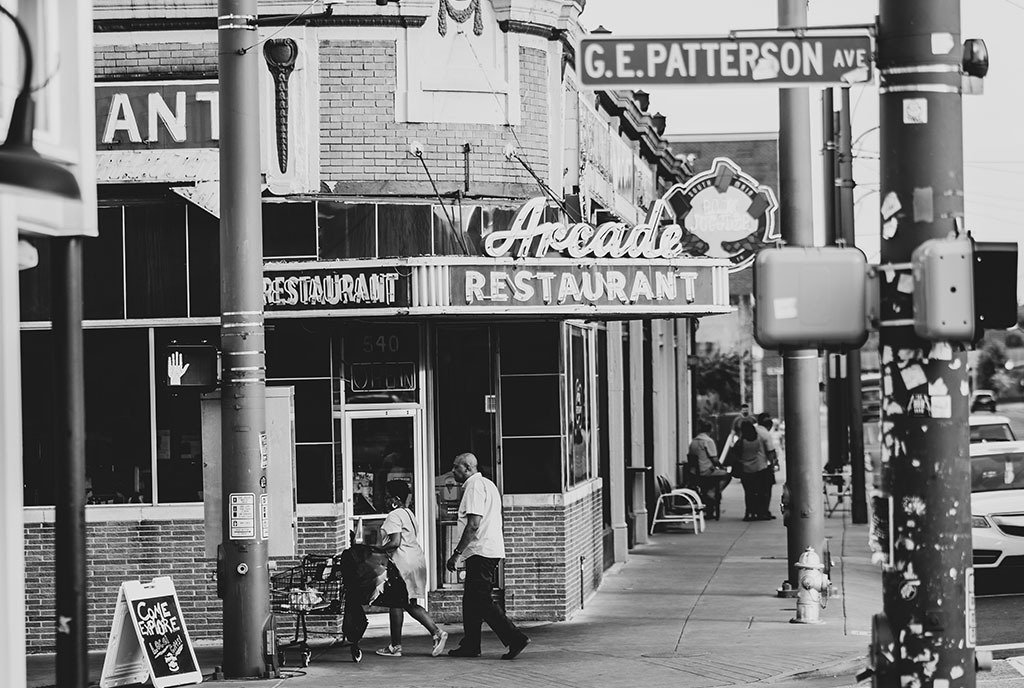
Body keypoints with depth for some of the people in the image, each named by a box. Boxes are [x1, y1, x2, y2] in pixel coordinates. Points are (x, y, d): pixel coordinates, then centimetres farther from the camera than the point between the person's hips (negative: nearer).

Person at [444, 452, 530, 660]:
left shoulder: (474, 486, -13)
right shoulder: (487, 484, 20)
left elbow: (473, 524, -21)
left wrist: (457, 553, -19)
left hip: (480, 551, -10)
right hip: (492, 550, 10)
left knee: (481, 601, -10)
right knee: (471, 601, 15)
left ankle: (515, 638, -14)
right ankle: (470, 645, 18)